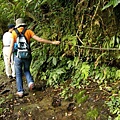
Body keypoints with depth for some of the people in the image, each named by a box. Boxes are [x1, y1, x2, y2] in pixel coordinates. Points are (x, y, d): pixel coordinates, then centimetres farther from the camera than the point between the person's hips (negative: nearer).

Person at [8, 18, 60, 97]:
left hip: (18, 57, -1)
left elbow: (11, 46, -8)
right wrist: (52, 42, -4)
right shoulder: (28, 32, -2)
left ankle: (20, 91, 14)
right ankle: (30, 82, 1)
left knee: (18, 74, 14)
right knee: (26, 70, 26)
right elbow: (39, 39, -8)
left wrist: (9, 57, -1)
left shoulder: (14, 33, -4)